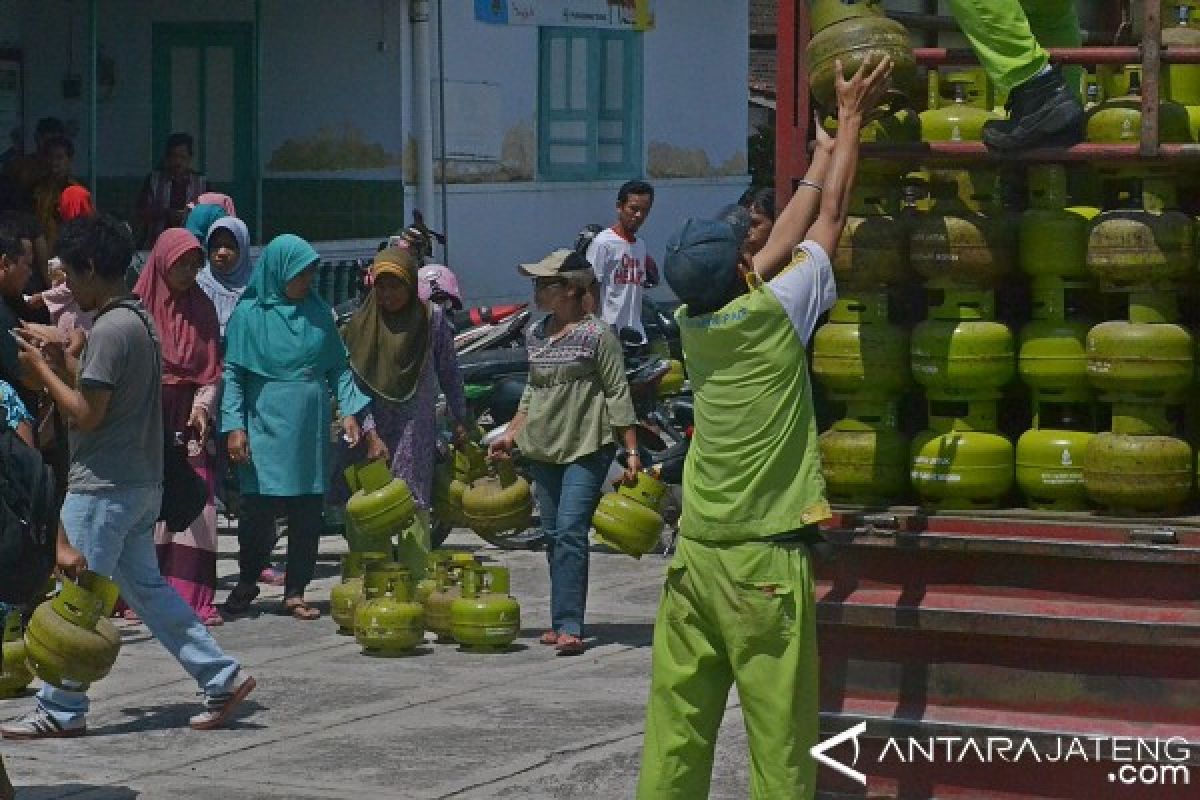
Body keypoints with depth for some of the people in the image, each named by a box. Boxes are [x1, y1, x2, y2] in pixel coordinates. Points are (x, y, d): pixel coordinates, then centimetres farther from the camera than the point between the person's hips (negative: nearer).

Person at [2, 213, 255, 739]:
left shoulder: (110, 329, -18)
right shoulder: (139, 319, 13)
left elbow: (87, 414, -20)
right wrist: (62, 360, 12)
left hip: (103, 486, -10)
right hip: (141, 482, 10)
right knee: (146, 586, 16)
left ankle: (61, 711, 5)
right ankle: (221, 676, 13)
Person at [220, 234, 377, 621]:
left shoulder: (318, 312, 9)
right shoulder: (249, 313, -1)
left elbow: (339, 366, 13)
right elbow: (232, 372, -1)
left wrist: (349, 410, 0)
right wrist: (234, 425, -9)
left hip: (311, 427, 3)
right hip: (265, 425, -3)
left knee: (307, 512, 2)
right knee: (258, 507, -4)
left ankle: (296, 592, 11)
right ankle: (247, 581, 18)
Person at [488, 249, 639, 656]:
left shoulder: (596, 333, -8)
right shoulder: (535, 335, 12)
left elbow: (617, 393, -8)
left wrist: (631, 451, -11)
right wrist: (511, 434, 16)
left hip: (586, 448, -7)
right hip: (543, 449, 7)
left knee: (570, 534, -15)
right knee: (553, 537, 8)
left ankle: (569, 626, -18)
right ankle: (562, 620, 15)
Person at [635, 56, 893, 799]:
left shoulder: (693, 326, 7)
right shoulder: (772, 316, -8)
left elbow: (785, 237, 20)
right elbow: (830, 216, 3)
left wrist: (827, 148, 28)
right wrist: (851, 118, 15)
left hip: (695, 552, 6)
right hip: (763, 557, -6)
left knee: (678, 725, 5)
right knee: (779, 736, -3)